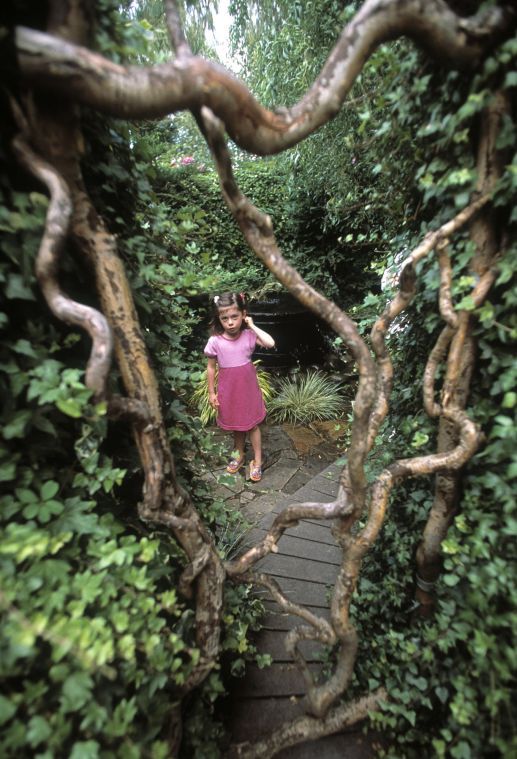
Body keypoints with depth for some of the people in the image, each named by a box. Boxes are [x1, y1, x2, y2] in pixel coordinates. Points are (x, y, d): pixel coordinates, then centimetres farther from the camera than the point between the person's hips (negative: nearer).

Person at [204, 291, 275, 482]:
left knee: (252, 424, 11)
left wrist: (252, 326, -22)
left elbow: (270, 343, -29)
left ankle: (257, 461, 27)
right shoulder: (215, 341, -14)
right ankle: (239, 455, 43)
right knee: (236, 425, 20)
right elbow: (211, 367, -3)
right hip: (228, 390, 1)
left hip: (248, 388, -1)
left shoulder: (249, 335, -13)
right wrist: (212, 392, 0)